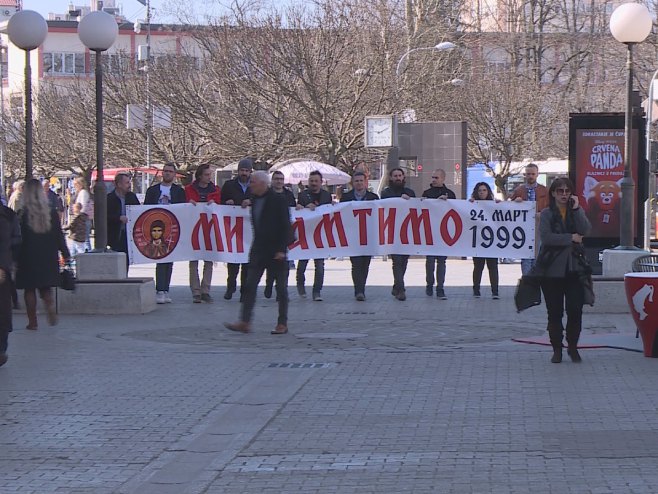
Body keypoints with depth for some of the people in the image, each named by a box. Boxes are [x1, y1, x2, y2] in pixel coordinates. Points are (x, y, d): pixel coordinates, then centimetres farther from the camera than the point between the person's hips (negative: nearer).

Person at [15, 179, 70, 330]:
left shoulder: (23, 214, -11)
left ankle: (32, 321, 6)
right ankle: (51, 311, -11)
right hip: (49, 258, 3)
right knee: (46, 288, 14)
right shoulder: (52, 213, -2)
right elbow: (59, 236, 1)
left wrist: (15, 258, -1)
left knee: (29, 290, 7)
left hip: (28, 257, -3)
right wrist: (65, 254, 9)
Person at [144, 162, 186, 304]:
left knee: (169, 261, 4)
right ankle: (160, 291, -14)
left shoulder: (179, 191, 9)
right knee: (161, 260, -11)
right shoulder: (152, 190, 10)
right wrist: (149, 228, -3)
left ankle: (165, 290, 10)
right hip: (157, 230, -1)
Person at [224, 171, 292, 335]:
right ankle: (245, 322, -4)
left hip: (276, 250, -6)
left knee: (281, 288, 3)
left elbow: (286, 226, -13)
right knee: (250, 285, -2)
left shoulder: (278, 200, -11)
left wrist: (282, 249, -17)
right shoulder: (254, 199, 9)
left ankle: (282, 324, 10)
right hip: (259, 249, 7)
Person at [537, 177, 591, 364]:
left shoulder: (577, 211, 9)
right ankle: (557, 349, 12)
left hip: (574, 268, 2)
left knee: (575, 310, -3)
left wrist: (576, 209, -10)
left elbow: (585, 231, -9)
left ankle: (573, 347, 13)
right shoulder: (546, 214, 2)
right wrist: (571, 238, -10)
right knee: (554, 312, 3)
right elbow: (546, 237, -13)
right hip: (552, 269, -2)